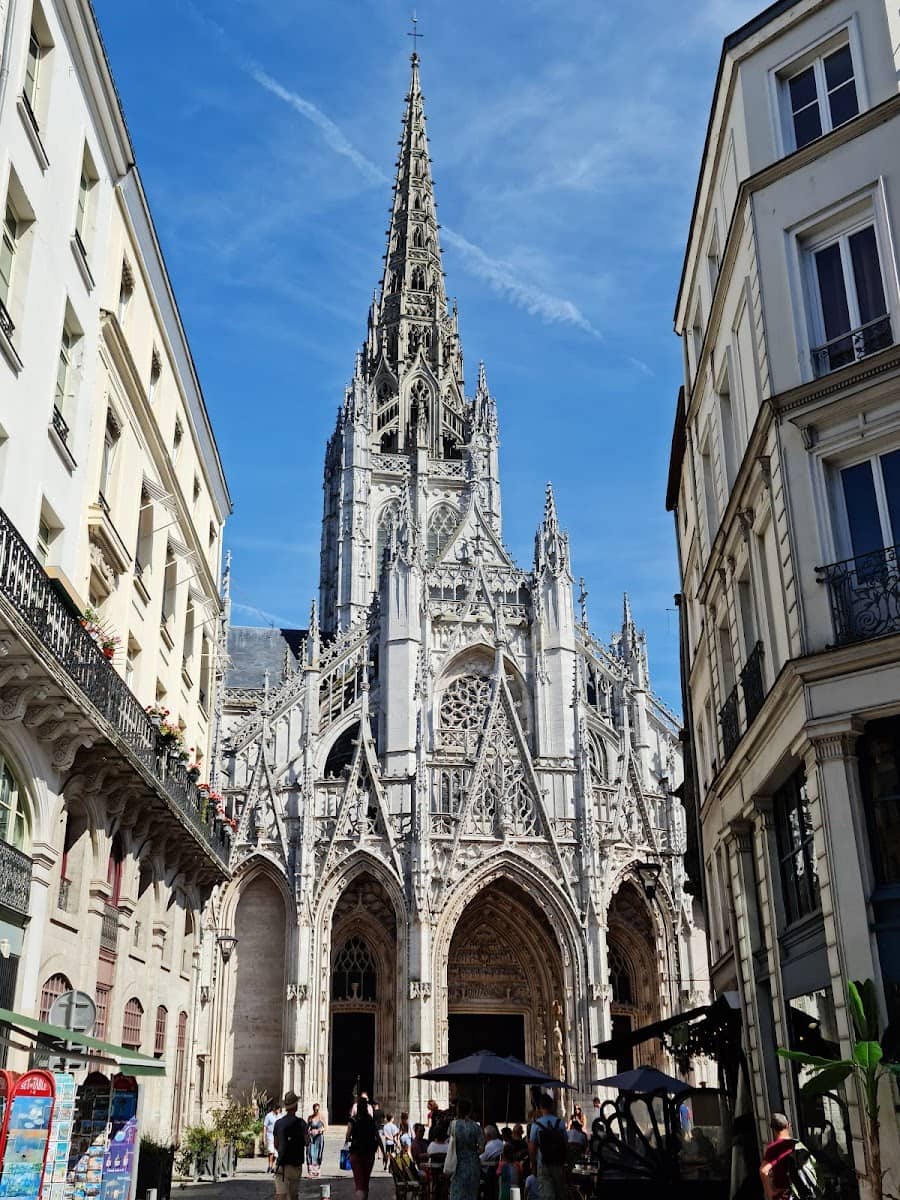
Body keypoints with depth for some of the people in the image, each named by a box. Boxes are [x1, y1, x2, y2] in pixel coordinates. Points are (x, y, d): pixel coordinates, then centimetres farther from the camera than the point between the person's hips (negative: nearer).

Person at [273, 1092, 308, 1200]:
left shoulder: (278, 1123, 3)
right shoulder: (300, 1123, -8)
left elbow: (276, 1144, 12)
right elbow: (307, 1141, -7)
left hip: (281, 1164, 1)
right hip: (296, 1163, -1)